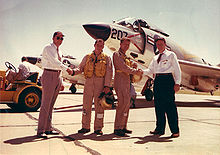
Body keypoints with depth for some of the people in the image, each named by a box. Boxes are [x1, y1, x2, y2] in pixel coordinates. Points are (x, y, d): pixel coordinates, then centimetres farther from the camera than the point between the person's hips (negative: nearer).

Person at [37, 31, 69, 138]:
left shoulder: (59, 51, 18)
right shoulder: (48, 48, -7)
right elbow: (54, 62, -20)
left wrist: (60, 82, 18)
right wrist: (67, 69, -15)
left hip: (57, 77, 8)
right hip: (49, 76, -8)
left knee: (51, 104, 9)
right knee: (46, 104, -9)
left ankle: (48, 128, 15)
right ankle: (40, 131, -5)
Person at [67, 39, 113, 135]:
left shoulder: (106, 58, 9)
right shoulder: (87, 57, 15)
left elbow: (109, 73, 1)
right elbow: (81, 68, 11)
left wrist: (107, 86, -10)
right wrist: (73, 71, -10)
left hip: (100, 83, -2)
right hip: (89, 82, 2)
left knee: (99, 105, -1)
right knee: (86, 105, 3)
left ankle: (98, 128, 8)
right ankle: (85, 127, 15)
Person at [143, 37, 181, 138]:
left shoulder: (171, 55, 6)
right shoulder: (155, 58, 22)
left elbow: (177, 69, 0)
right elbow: (150, 71, 19)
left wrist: (177, 83, -10)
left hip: (168, 80, -6)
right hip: (158, 81, 6)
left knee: (170, 105, -8)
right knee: (158, 105, 6)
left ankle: (175, 130, -3)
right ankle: (160, 129, 14)